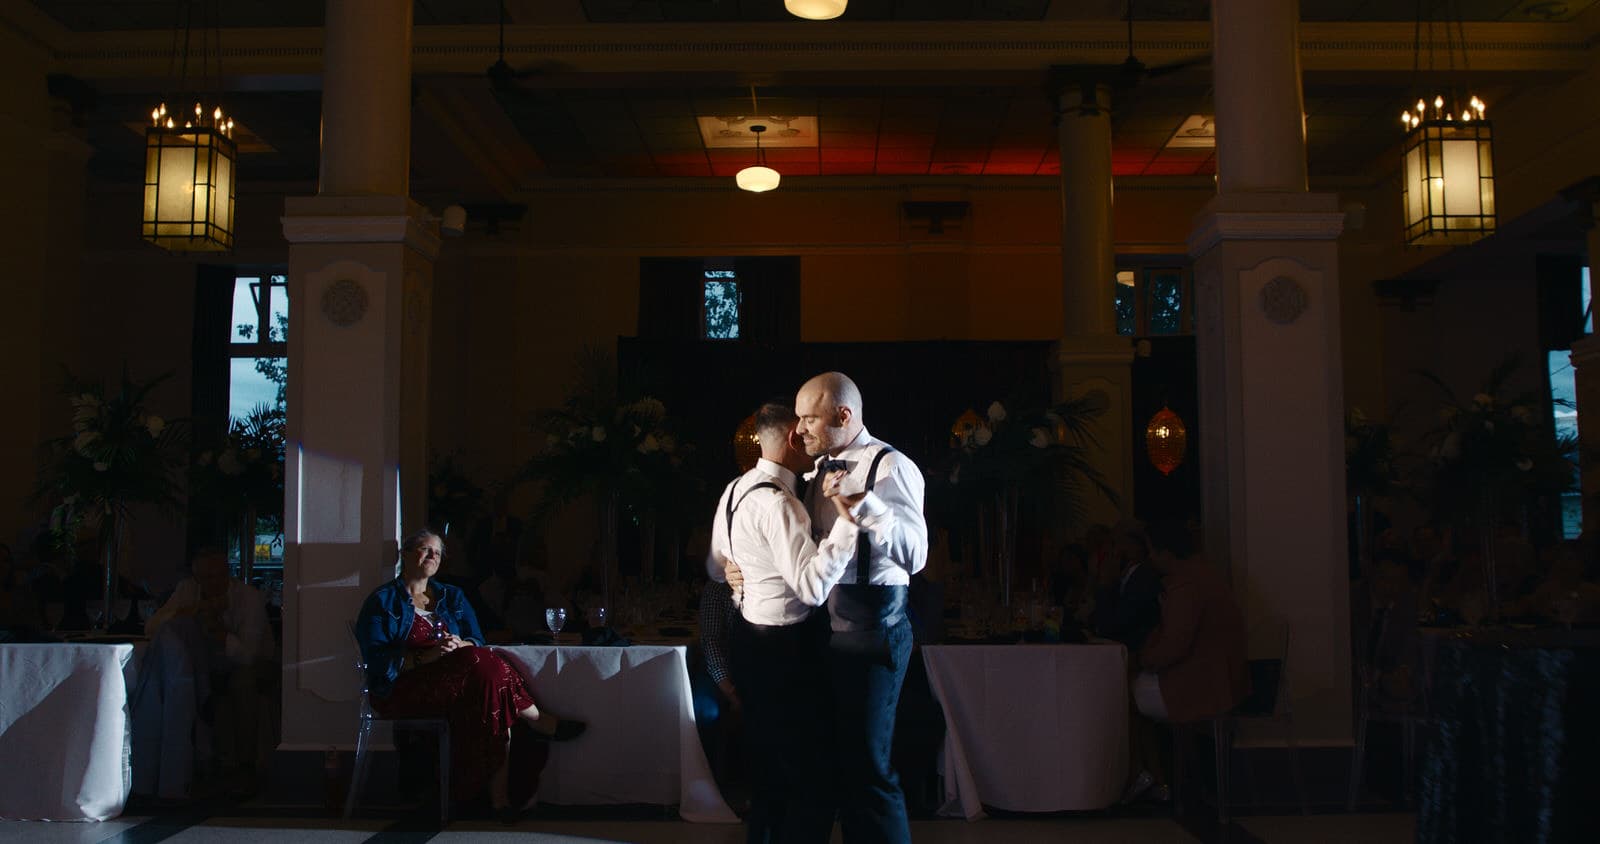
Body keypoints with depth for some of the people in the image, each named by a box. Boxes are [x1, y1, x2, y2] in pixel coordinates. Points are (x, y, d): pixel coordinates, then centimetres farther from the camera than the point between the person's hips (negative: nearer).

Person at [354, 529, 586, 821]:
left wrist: (460, 645, -13)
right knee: (485, 666, -31)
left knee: (495, 702, -30)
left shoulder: (452, 597, 22)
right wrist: (425, 657, -21)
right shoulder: (382, 601, 6)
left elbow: (477, 641, 11)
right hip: (402, 690, -5)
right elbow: (376, 657, -8)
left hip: (454, 681, 5)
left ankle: (500, 794, -32)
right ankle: (536, 719, -15)